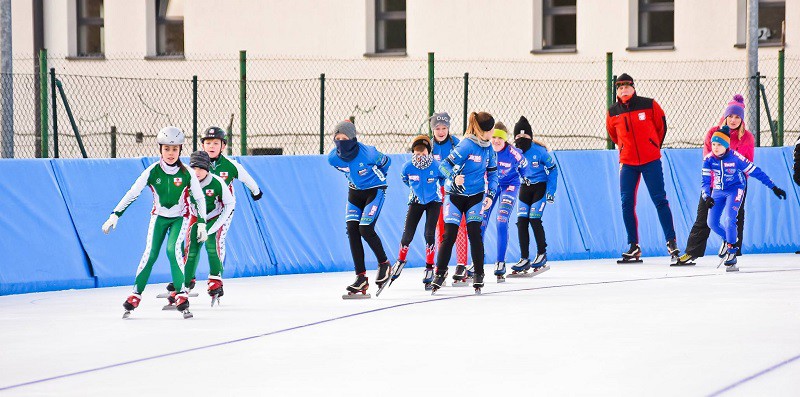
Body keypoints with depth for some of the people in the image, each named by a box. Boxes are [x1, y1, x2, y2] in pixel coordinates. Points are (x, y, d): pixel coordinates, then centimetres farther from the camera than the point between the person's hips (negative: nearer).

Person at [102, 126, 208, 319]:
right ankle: (135, 295, -1)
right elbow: (132, 193, -12)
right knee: (150, 254, -11)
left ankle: (182, 296, -18)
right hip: (158, 216, 1)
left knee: (173, 250, -23)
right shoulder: (152, 171, -14)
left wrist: (201, 224, -8)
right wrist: (115, 216, -16)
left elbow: (199, 198, -5)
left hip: (180, 218, -1)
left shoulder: (187, 173, -15)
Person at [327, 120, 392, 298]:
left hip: (374, 190, -5)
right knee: (352, 230, -8)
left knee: (365, 229, -17)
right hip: (355, 192, 5)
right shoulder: (333, 158, -12)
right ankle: (361, 277, -4)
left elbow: (385, 162, -5)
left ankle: (384, 264, 8)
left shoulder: (368, 153, -27)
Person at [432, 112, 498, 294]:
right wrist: (454, 177, -36)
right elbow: (445, 165, -18)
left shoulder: (488, 147, 0)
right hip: (455, 194, -4)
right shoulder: (466, 145, -19)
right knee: (449, 235, -6)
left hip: (476, 196, 4)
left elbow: (492, 172, 10)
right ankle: (440, 273, 8)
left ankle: (479, 275, 4)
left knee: (475, 234, -5)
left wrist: (490, 195, -1)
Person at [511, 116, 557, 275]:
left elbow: (552, 170, -8)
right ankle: (524, 259, 0)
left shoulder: (539, 150, -16)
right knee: (521, 220, -5)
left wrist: (550, 192, -11)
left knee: (534, 219, -13)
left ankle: (542, 254, 4)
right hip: (524, 189, 4)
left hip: (540, 187, -4)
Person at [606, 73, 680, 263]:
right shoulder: (612, 113, 3)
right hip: (627, 162, 3)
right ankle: (634, 247, 5)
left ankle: (671, 242, -2)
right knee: (627, 203, -2)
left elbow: (661, 126, 9)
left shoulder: (649, 105, -4)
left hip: (651, 160, -3)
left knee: (660, 200, -5)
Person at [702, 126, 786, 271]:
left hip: (734, 190, -4)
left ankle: (731, 251, -15)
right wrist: (707, 196, -31)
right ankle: (728, 239, 29)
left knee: (729, 219, -24)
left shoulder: (735, 158, -21)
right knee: (712, 223, 0)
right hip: (718, 191, 4)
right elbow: (705, 180, -11)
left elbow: (755, 172, -14)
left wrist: (774, 187, -10)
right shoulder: (709, 159, -13)